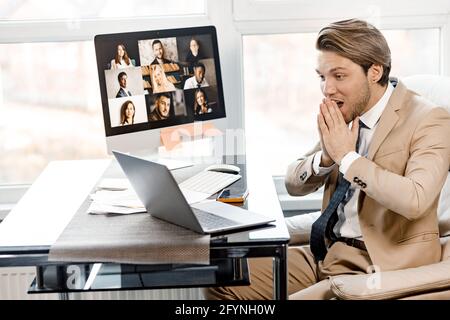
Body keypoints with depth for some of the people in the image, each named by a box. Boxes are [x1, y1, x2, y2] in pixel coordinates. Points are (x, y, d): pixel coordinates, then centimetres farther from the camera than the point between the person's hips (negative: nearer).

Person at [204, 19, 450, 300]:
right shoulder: (344, 115, 6)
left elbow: (415, 200, -29)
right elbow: (294, 185, 10)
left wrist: (347, 156, -21)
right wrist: (326, 156, -11)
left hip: (381, 266, -6)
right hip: (327, 252, 7)